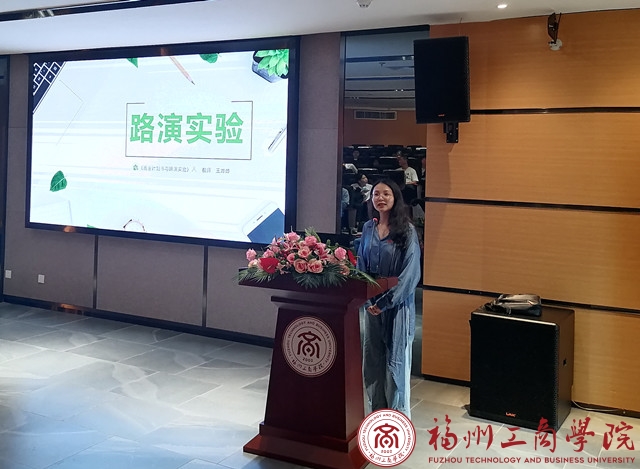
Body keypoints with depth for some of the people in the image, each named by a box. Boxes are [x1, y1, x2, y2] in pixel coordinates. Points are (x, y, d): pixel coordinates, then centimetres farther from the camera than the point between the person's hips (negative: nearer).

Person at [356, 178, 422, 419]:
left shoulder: (406, 230, -8)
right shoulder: (368, 228, 7)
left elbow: (410, 272, -12)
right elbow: (361, 266, 8)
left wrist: (385, 302, -15)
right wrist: (367, 301, -4)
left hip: (397, 304, -5)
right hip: (371, 304, 5)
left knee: (395, 360, 0)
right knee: (372, 359, 10)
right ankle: (376, 412, 24)